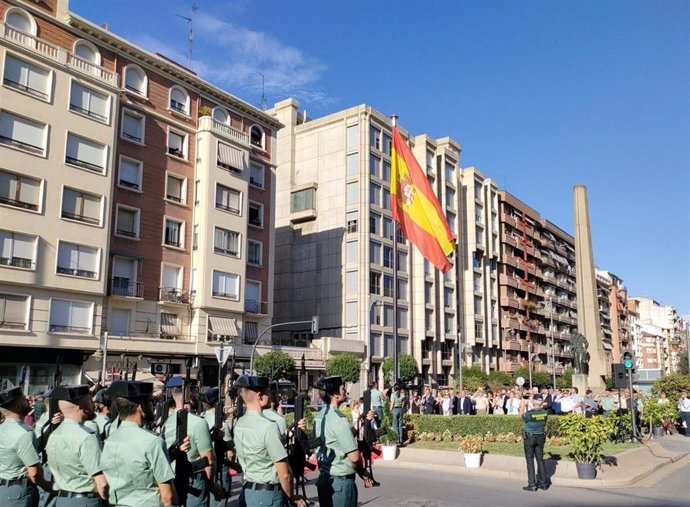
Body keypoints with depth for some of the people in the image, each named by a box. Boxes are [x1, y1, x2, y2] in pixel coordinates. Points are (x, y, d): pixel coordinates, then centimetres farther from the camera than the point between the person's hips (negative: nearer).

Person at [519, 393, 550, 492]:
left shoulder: (530, 413, -22)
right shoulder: (545, 413, -9)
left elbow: (521, 415, -1)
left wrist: (523, 405, 12)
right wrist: (530, 404, 22)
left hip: (529, 438, -5)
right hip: (541, 437, 5)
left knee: (530, 461, 2)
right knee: (540, 459, 14)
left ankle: (532, 484, 3)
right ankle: (543, 482, 20)